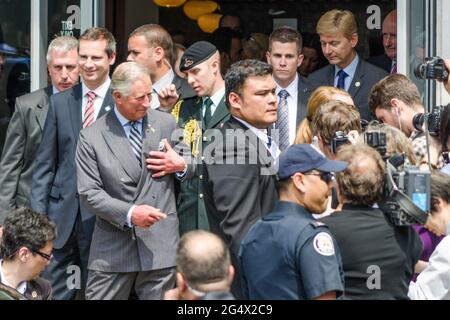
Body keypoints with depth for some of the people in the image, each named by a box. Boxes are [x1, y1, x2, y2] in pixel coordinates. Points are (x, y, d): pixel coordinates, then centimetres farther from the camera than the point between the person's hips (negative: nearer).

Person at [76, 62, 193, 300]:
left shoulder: (167, 124, 8)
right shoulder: (91, 137, -1)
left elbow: (191, 171, 21)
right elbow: (89, 193, -5)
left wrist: (182, 165, -4)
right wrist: (129, 213, -19)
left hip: (160, 244, 2)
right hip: (113, 249, -2)